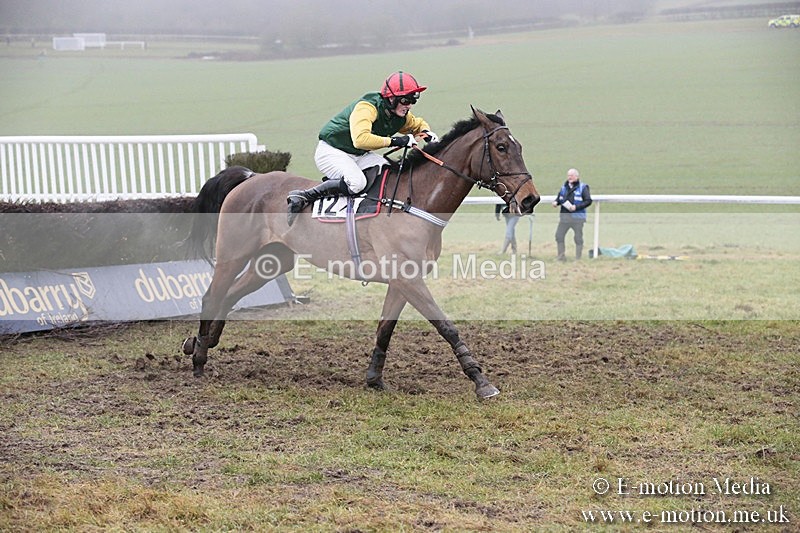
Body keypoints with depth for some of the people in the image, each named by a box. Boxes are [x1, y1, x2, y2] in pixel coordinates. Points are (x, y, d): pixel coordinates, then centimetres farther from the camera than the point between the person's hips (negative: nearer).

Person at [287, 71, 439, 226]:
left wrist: (426, 132, -3)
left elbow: (417, 124, 22)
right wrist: (394, 141, -42)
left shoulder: (401, 116, -2)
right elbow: (361, 139, -44)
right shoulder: (367, 107, -28)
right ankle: (302, 197, -22)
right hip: (331, 151, -9)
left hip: (360, 155, 9)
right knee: (356, 182, -33)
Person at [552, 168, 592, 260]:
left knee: (578, 238, 2)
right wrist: (555, 202, 0)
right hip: (564, 216, 5)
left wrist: (576, 207, -19)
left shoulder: (583, 187, -3)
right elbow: (559, 198, 24)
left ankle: (578, 259, 10)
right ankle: (561, 257, 10)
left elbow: (588, 201, -8)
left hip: (577, 217, -5)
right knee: (559, 236, 1)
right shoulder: (564, 187, 12)